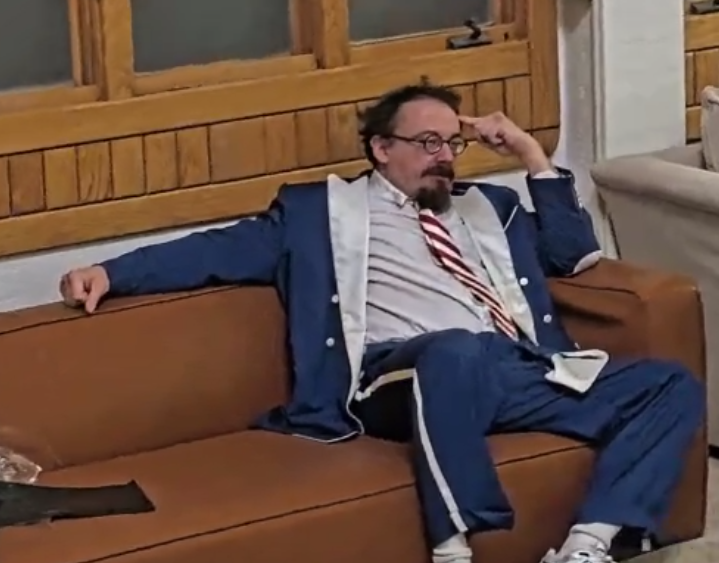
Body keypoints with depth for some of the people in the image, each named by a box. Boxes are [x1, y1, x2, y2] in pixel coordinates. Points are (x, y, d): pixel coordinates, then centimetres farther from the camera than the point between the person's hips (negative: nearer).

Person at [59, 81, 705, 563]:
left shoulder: (489, 206, 33)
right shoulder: (325, 209, 21)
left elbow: (575, 255, 29)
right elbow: (227, 248, 14)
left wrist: (533, 155, 21)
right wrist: (111, 272, 3)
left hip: (519, 374, 6)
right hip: (402, 377, -5)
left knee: (673, 387, -13)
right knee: (458, 351, -44)